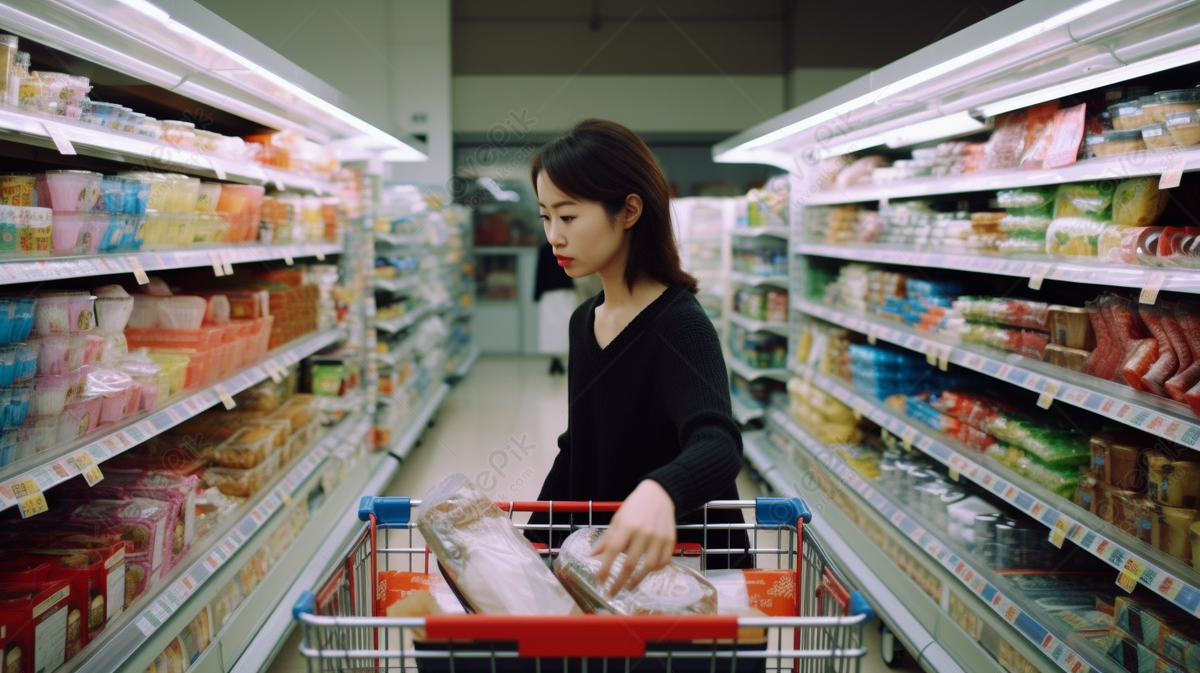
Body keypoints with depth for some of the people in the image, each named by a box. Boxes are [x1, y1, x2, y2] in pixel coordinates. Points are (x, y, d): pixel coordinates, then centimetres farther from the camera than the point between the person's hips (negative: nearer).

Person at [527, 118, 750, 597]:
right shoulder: (584, 321, 5)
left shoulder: (681, 325, -19)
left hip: (686, 569, -6)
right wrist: (531, 543, 9)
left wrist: (658, 492, -57)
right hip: (598, 562, 7)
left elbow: (720, 445, -36)